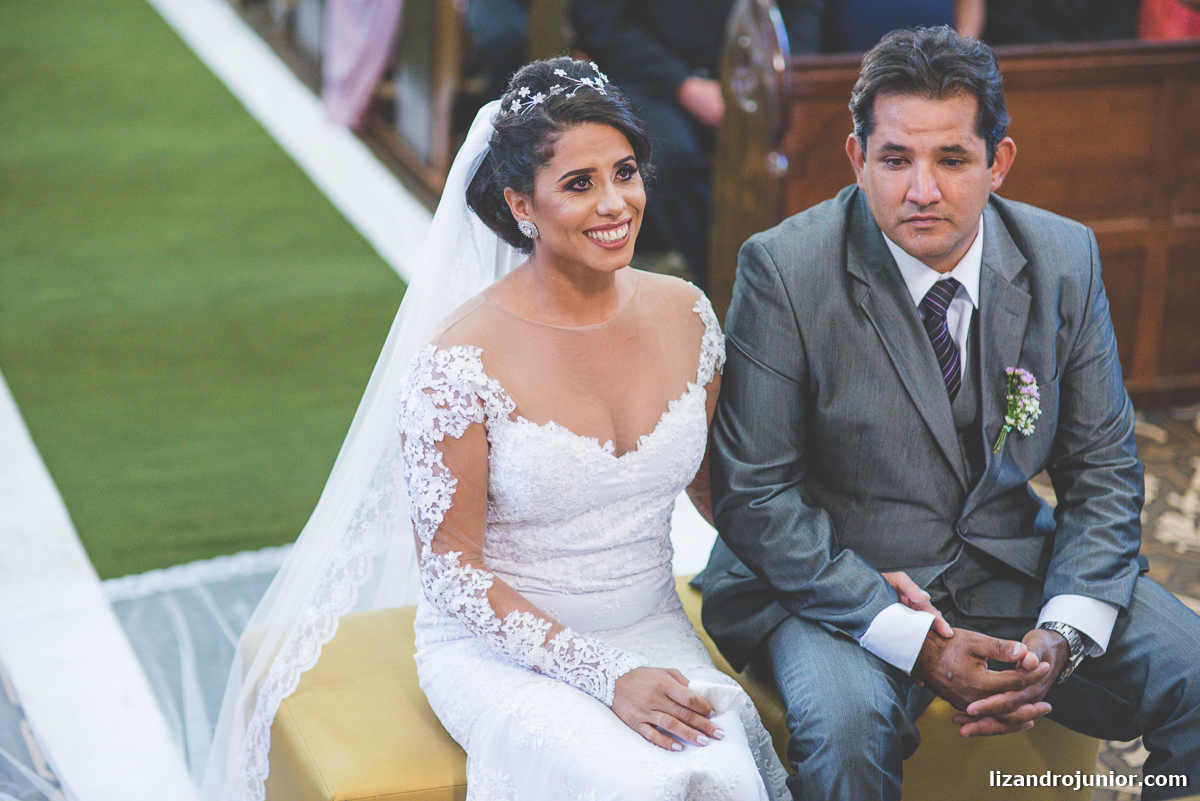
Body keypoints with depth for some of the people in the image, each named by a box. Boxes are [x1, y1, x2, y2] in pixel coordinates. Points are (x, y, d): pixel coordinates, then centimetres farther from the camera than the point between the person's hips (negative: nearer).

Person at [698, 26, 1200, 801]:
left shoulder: (1065, 259, -2)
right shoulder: (785, 270, -14)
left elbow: (1103, 468, 4)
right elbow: (755, 496, -13)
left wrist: (1063, 635, -14)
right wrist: (914, 641, -22)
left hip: (1013, 560, 4)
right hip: (844, 583, -4)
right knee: (845, 725, -33)